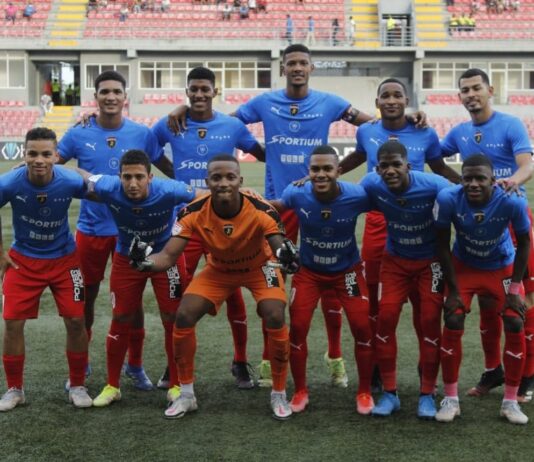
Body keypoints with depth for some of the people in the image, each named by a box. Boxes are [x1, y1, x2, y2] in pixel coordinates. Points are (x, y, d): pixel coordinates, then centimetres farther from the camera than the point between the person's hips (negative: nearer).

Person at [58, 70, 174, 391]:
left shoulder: (142, 134, -3)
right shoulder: (78, 134, -4)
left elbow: (166, 167, 9)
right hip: (91, 229, 0)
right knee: (87, 297, 10)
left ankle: (136, 365, 23)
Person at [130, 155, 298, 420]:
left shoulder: (260, 210, -34)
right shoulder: (194, 212, -29)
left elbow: (280, 247, -36)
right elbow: (169, 256, -30)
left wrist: (287, 255, -62)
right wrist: (146, 262, -52)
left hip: (258, 267, -2)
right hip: (218, 269, 2)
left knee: (275, 318, -23)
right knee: (183, 317, -12)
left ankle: (279, 395, 0)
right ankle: (186, 395, 7)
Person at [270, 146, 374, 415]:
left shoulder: (357, 196, -28)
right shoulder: (297, 194, -25)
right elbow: (276, 207, -3)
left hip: (347, 270, -1)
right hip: (309, 270, 1)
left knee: (362, 327, -5)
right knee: (297, 328, -5)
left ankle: (364, 392, 16)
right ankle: (300, 391, 15)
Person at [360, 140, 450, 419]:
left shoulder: (434, 186, -29)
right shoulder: (372, 185, -21)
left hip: (430, 262, -2)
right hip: (394, 260, 2)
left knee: (429, 323, -5)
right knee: (385, 320, -5)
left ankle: (427, 395, 10)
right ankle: (390, 393, 9)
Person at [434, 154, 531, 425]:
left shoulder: (511, 202, -31)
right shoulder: (448, 199, -30)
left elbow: (524, 244, -12)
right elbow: (442, 245, -15)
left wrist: (515, 289, -12)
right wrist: (453, 290, -14)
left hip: (502, 268, 0)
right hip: (463, 267, 0)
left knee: (515, 327, -10)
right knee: (452, 326, -11)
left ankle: (510, 401, 6)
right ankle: (450, 399, 5)